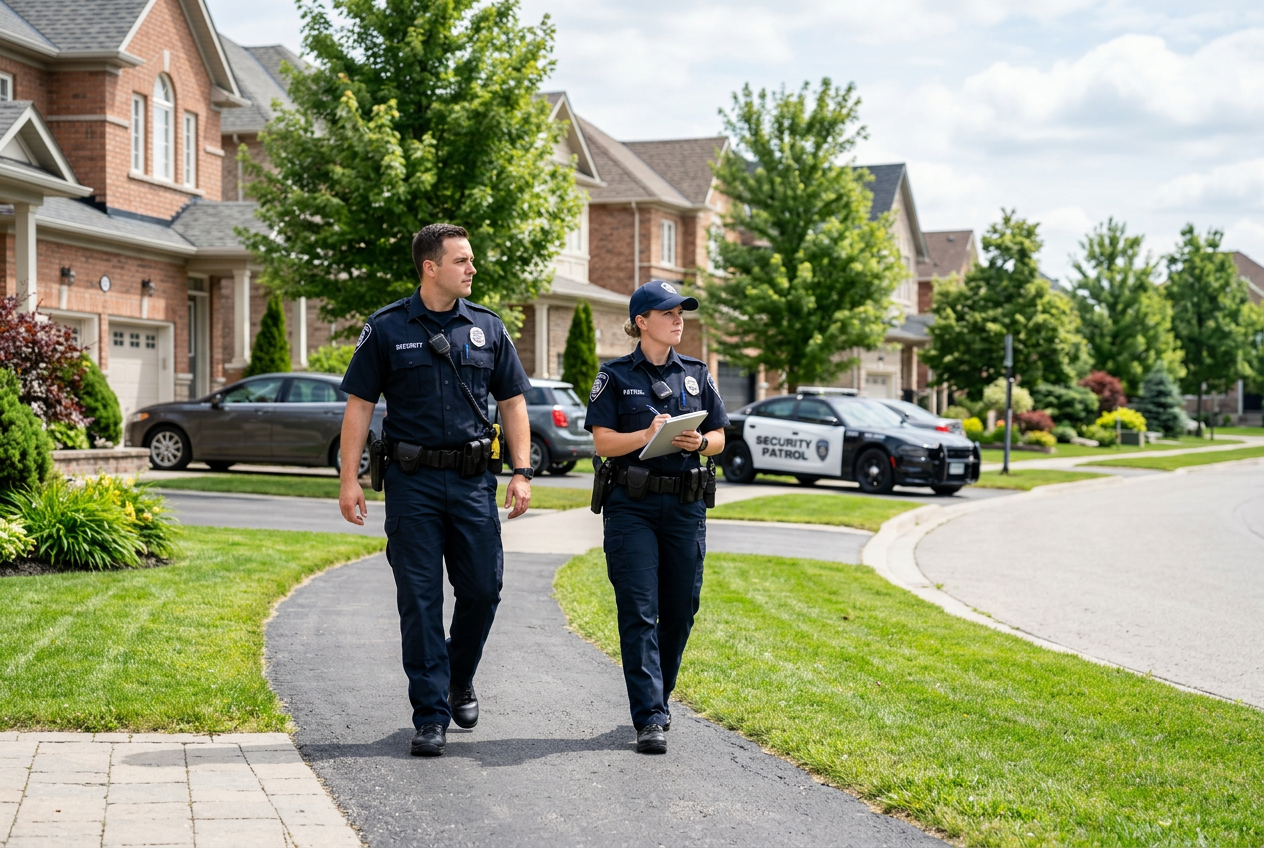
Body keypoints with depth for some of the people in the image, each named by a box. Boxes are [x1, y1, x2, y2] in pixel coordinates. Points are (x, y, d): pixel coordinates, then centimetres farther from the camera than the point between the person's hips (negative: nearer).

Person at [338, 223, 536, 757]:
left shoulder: (487, 328, 7)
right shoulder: (387, 329, -1)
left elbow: (513, 402, 11)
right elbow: (359, 405, 0)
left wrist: (522, 471, 2)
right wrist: (349, 479, -7)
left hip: (473, 479, 3)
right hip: (413, 480, -2)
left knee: (483, 589, 3)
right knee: (419, 598, -1)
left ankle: (459, 681, 29)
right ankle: (431, 715, 5)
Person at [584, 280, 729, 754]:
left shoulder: (696, 374, 12)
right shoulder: (616, 376, 2)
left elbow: (720, 438, 13)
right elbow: (603, 442, -5)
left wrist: (699, 442, -9)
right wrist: (648, 435, -20)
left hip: (685, 505, 4)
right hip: (632, 506, -4)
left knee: (680, 611, 8)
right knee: (639, 612, -8)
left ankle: (657, 699, 27)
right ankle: (649, 719, -9)